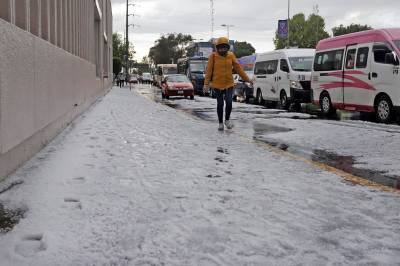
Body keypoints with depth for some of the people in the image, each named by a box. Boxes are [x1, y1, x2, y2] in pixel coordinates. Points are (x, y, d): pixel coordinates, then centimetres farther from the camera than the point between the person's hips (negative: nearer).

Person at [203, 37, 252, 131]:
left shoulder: (231, 55, 2)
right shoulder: (213, 56, -4)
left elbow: (238, 68, 6)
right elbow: (209, 70, -5)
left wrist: (247, 79, 6)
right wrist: (206, 84, -11)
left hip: (229, 84, 1)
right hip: (217, 84, -1)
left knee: (229, 102, -12)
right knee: (220, 104, 6)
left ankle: (227, 120, 12)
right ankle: (220, 123, 21)